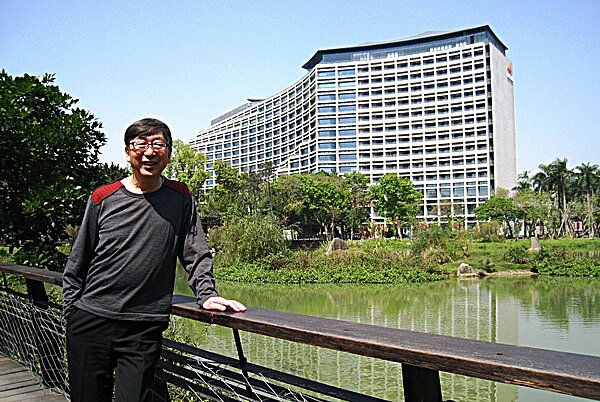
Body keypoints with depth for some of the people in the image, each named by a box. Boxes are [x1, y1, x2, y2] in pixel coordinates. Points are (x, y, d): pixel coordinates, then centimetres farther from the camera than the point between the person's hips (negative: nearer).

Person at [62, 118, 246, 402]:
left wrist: (207, 295, -6)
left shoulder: (180, 198, 5)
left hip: (145, 328, -1)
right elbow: (77, 264, 11)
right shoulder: (102, 198, 4)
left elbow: (196, 254, 6)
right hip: (90, 322, 1)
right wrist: (72, 309, 9)